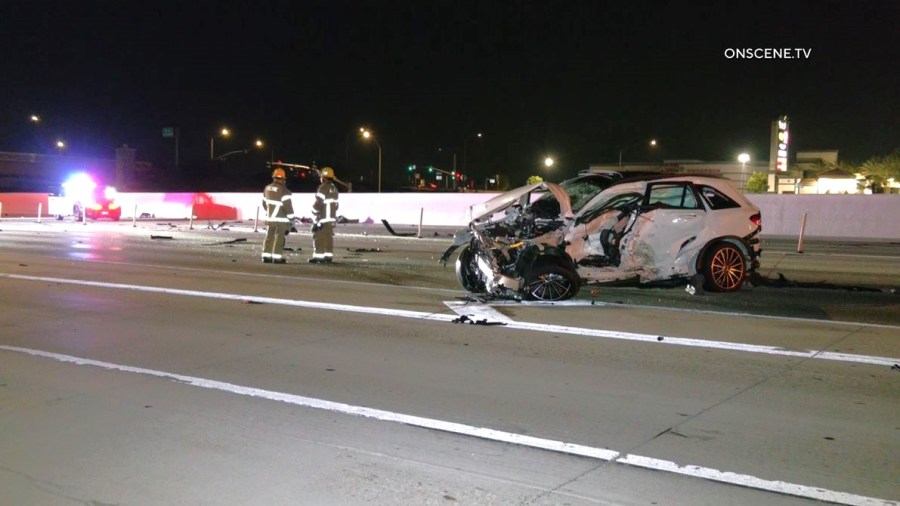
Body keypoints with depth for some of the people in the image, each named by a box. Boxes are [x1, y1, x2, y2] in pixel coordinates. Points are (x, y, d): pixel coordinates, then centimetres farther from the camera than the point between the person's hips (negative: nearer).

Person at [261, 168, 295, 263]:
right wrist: (291, 218, -6)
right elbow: (288, 205, -15)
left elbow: (265, 203, 17)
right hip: (281, 219, -7)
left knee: (269, 237, 12)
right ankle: (277, 258, -2)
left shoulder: (267, 189, 8)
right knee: (279, 238, -3)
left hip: (270, 218, 7)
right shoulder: (284, 190, -15)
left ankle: (266, 256, 14)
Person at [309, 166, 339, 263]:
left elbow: (317, 204, -17)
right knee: (329, 238, 9)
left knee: (319, 238, -4)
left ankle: (318, 257, -4)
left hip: (322, 219, -8)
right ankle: (328, 257, 9)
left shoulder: (322, 188, -14)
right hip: (331, 219, 8)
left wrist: (316, 219, -13)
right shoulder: (334, 189, 12)